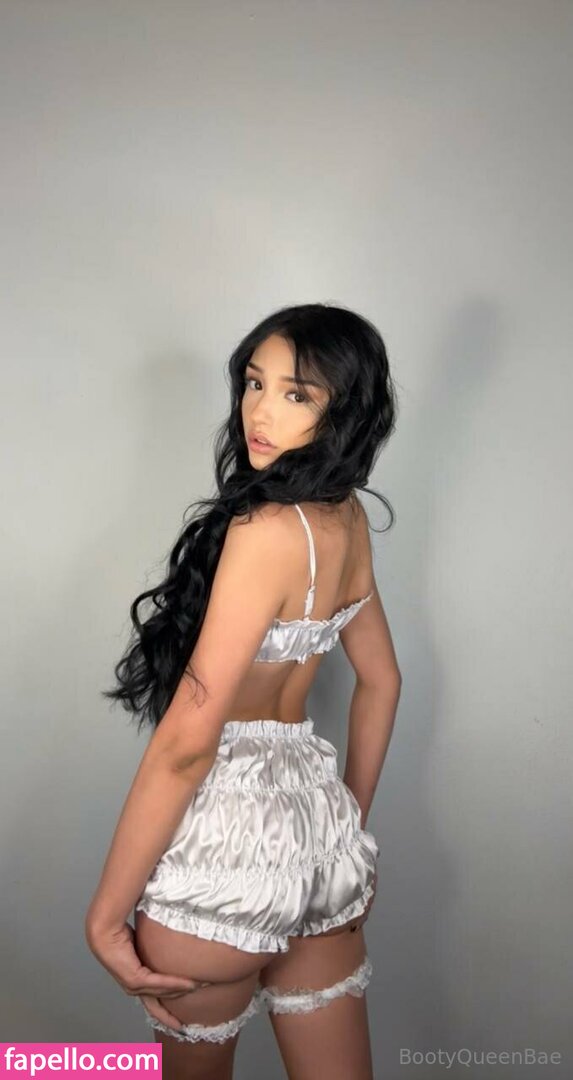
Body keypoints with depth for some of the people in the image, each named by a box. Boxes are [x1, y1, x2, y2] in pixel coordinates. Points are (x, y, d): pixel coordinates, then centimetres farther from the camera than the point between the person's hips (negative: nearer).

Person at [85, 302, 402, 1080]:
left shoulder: (267, 528, -21)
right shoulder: (348, 518, 4)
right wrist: (349, 824, 25)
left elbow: (187, 740, -22)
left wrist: (106, 914, -14)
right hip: (318, 810, 7)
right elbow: (381, 682, 15)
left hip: (231, 826, -7)